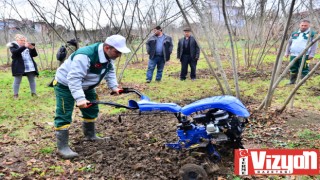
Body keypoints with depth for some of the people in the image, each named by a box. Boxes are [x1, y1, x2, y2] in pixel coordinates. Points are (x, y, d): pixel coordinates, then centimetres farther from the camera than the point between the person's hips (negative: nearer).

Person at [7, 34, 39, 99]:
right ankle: (15, 94, 11)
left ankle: (34, 93, 16)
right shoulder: (13, 46, 0)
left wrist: (32, 48, -15)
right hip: (19, 67, -4)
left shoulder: (27, 46, 13)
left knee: (32, 80, 7)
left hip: (30, 66, 4)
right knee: (17, 81, 2)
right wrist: (24, 47, -31)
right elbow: (15, 52, -22)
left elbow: (34, 54, 6)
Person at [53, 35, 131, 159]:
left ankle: (90, 135, 34)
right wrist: (79, 98, -48)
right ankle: (62, 147, -4)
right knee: (64, 116, -9)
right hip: (65, 85, -9)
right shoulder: (85, 56, -39)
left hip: (85, 86, 9)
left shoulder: (108, 56, -10)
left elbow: (110, 71, 7)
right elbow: (73, 79, -42)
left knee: (92, 110, 16)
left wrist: (114, 87, -5)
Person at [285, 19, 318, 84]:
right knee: (293, 69, 10)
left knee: (304, 70, -4)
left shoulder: (312, 34, 3)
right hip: (293, 55, 5)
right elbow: (289, 43, 21)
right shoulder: (294, 34, 17)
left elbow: (314, 45, -2)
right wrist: (287, 52, 14)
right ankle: (292, 81, 20)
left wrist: (311, 54, -11)